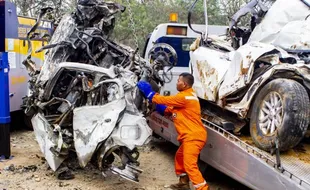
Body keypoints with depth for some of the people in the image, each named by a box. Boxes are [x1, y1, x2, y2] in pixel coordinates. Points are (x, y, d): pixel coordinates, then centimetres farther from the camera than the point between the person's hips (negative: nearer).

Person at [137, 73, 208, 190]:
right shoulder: (186, 96, 19)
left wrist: (149, 93, -4)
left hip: (194, 136, -11)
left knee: (190, 165, -14)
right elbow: (171, 108, 20)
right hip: (190, 136, 11)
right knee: (179, 157, 24)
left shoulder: (185, 97, -16)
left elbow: (165, 100, -13)